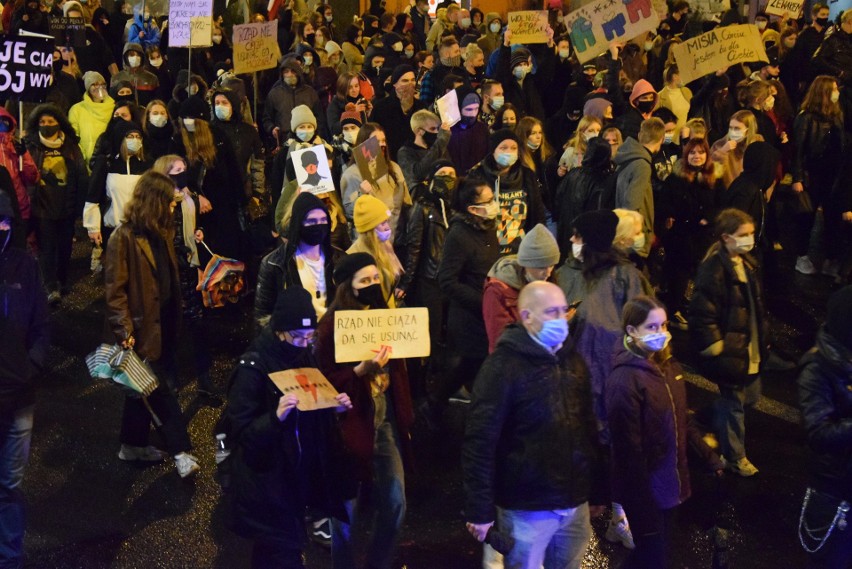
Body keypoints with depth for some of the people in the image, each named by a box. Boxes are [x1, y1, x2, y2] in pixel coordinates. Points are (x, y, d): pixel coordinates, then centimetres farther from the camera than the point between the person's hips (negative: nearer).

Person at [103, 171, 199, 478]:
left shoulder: (159, 233, 8)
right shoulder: (124, 238, -17)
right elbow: (114, 289, -18)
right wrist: (124, 331, -21)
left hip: (160, 325, 8)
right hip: (140, 328, -8)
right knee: (160, 391, -4)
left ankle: (133, 445, 30)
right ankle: (181, 452, 2)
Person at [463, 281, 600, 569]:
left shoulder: (573, 360, 7)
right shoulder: (504, 365, -13)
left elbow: (587, 426, 14)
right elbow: (480, 441, -16)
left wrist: (596, 487, 12)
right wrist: (480, 510, -17)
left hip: (575, 502, 6)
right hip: (528, 506, -6)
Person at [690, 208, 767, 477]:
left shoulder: (746, 263, 5)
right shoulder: (713, 270, -24)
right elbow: (702, 316, -24)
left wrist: (761, 341, 16)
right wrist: (716, 350, -18)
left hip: (750, 349, 9)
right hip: (730, 351, -9)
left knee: (750, 396, 21)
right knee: (733, 404, 8)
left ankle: (716, 425, 46)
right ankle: (735, 457, 27)